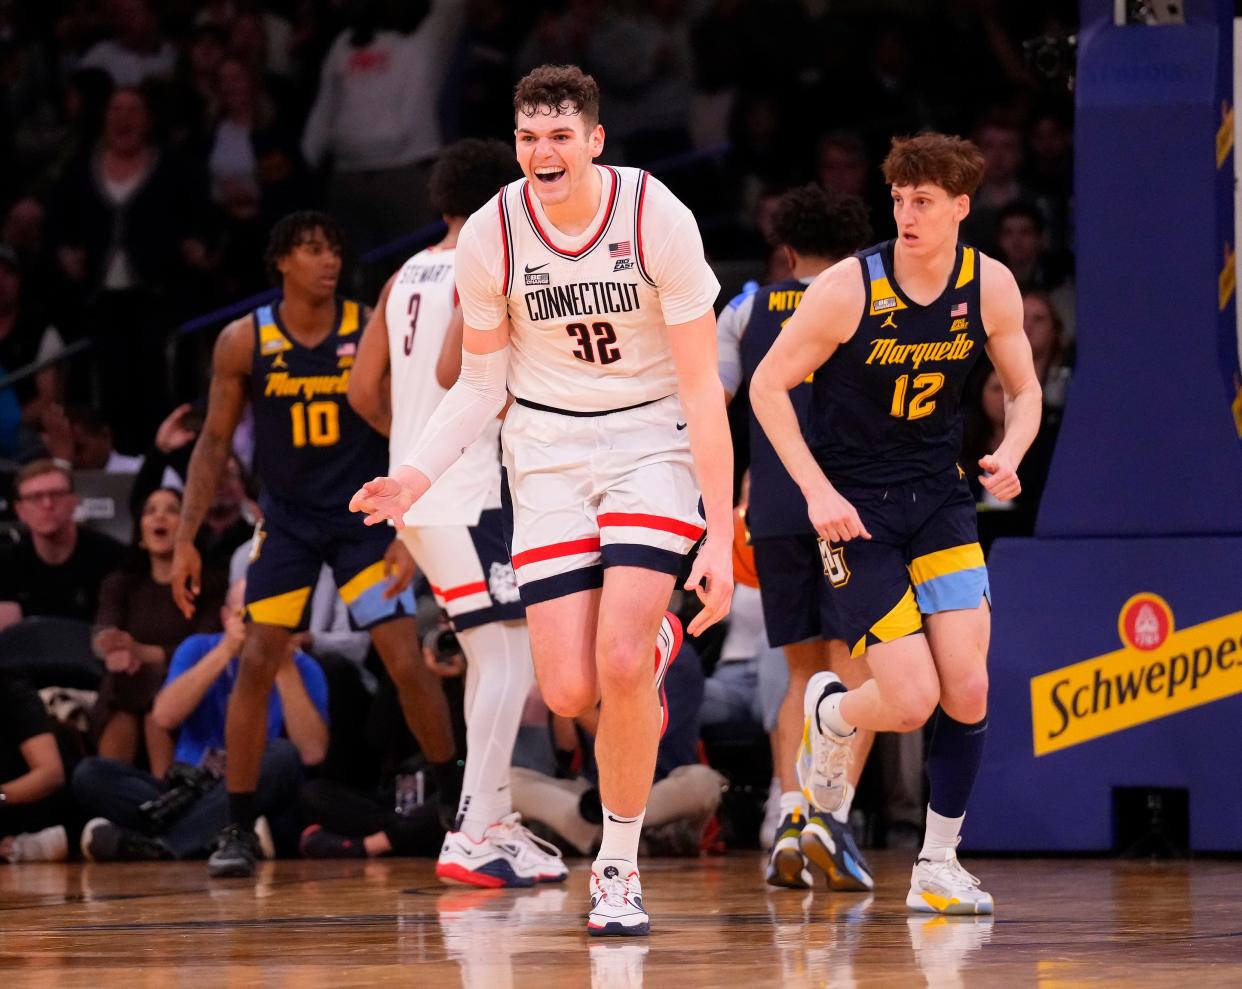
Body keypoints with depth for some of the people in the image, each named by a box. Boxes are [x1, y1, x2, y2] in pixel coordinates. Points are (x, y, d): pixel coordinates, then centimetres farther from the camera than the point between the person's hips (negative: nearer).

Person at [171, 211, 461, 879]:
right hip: (287, 520, 1)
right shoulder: (243, 342, -7)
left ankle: (458, 801, 10)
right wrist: (185, 541, -4)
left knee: (406, 662, -7)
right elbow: (214, 442, 1)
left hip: (364, 517, -1)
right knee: (256, 664, -8)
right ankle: (238, 829, 0)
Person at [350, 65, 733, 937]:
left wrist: (720, 538, -17)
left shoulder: (656, 217, -16)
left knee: (620, 660, -21)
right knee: (570, 692, -8)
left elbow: (702, 387, -13)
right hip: (548, 447, 3)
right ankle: (656, 642, 30)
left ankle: (619, 867, -3)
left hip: (651, 440, -2)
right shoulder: (491, 234, -9)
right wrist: (421, 473, -13)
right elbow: (481, 383, 5)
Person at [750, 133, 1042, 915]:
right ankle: (831, 714, 25)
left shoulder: (990, 287, -4)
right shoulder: (849, 288, -16)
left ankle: (939, 865, 6)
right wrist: (818, 491, -16)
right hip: (855, 507, -4)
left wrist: (1010, 455, -12)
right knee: (911, 700, -12)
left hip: (939, 498, 4)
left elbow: (1025, 390, 10)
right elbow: (768, 386, -9)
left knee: (968, 688, -9)